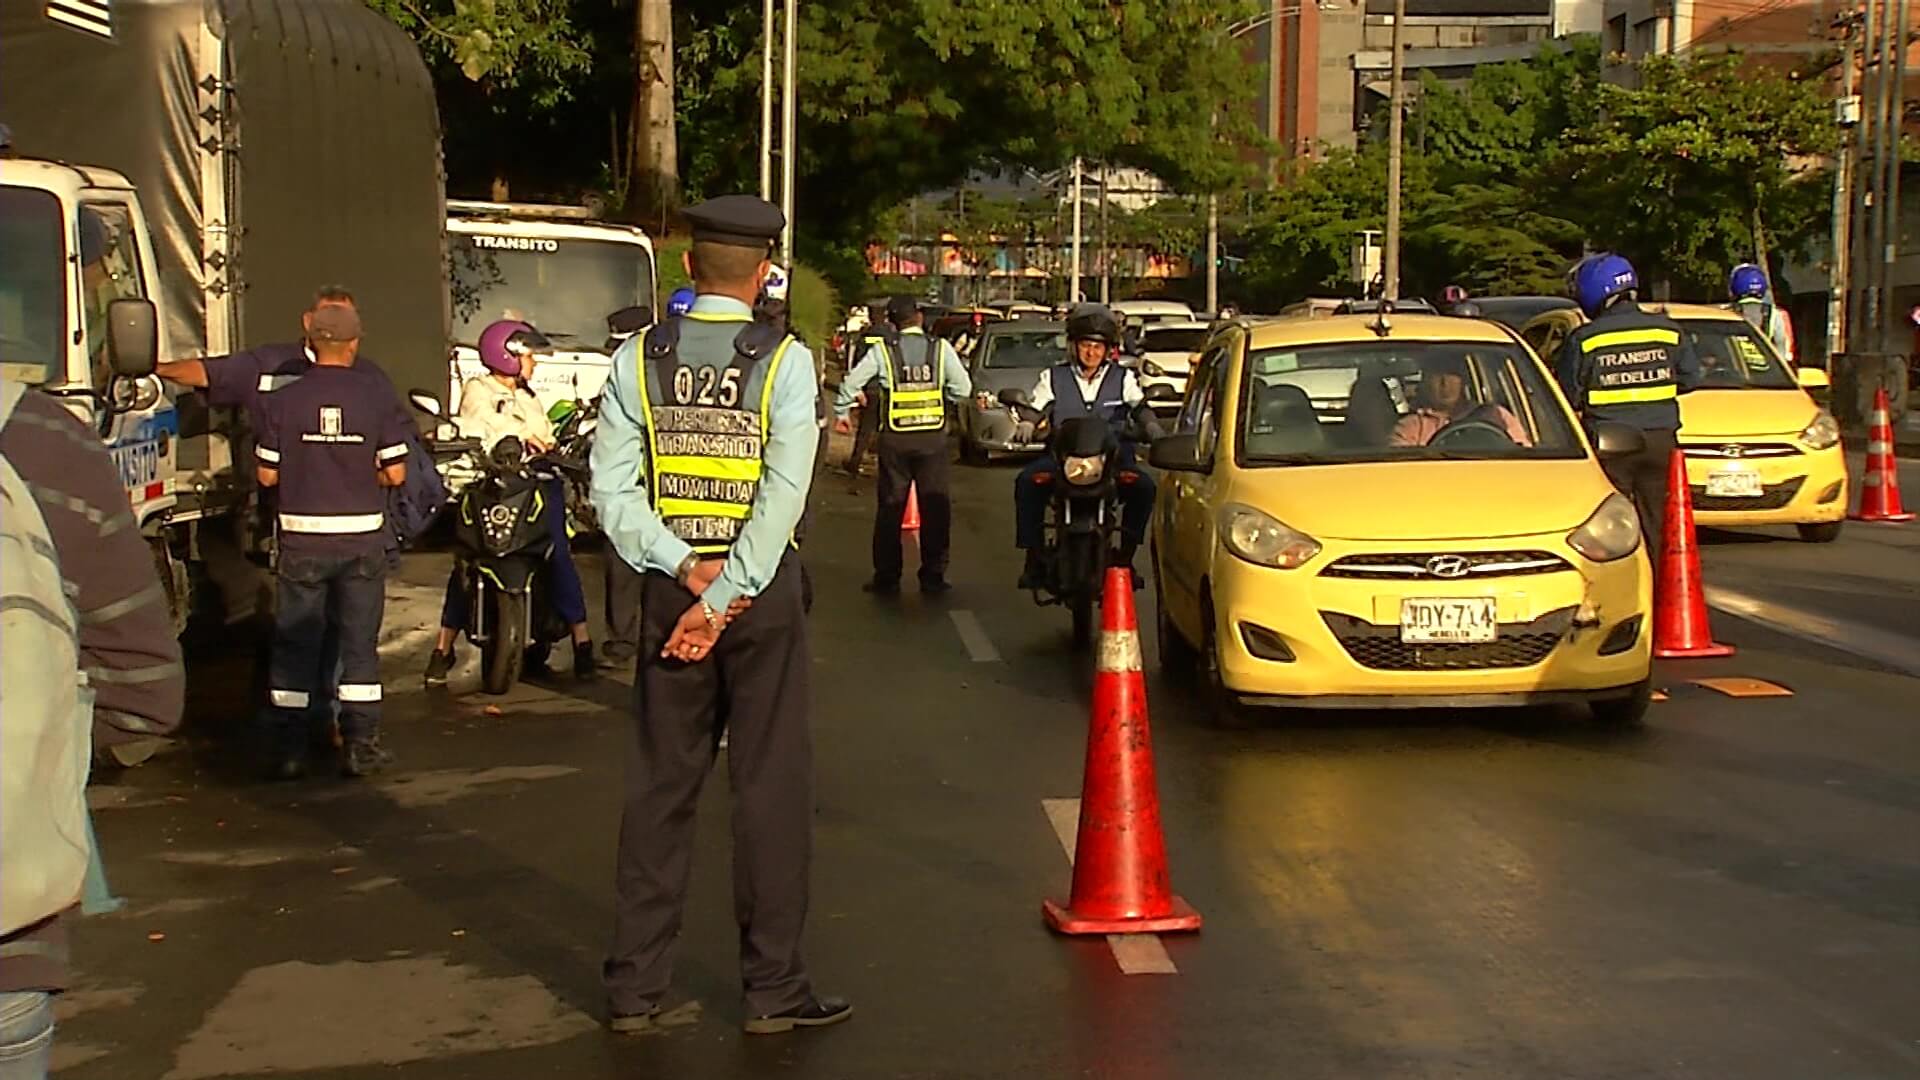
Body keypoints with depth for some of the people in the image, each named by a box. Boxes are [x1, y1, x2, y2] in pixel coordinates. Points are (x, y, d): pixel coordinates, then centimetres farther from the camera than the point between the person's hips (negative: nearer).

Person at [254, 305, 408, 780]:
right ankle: (360, 744, 10)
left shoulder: (284, 399, -4)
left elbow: (267, 475, 0)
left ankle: (285, 748, 10)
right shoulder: (374, 395, -5)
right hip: (361, 534, 0)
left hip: (302, 537, 0)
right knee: (360, 642, 9)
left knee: (294, 642, 8)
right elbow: (395, 473, -5)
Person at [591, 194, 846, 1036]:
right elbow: (783, 492, -16)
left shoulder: (638, 358, 2)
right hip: (760, 589, -3)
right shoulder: (785, 361, -7)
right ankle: (773, 989, 8)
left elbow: (612, 485, -5)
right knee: (771, 785, 4)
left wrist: (683, 569, -9)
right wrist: (725, 598, -15)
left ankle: (634, 988, 14)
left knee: (660, 785, 10)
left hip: (669, 586, 3)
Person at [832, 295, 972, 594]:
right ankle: (933, 577, 9)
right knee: (935, 508, 7)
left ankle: (886, 578, 9)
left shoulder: (882, 351, -3)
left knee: (890, 508, 7)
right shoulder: (941, 348, -2)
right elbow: (963, 388, 0)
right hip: (933, 436, 0)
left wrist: (841, 413, 12)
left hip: (895, 438, 0)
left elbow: (850, 383, -4)